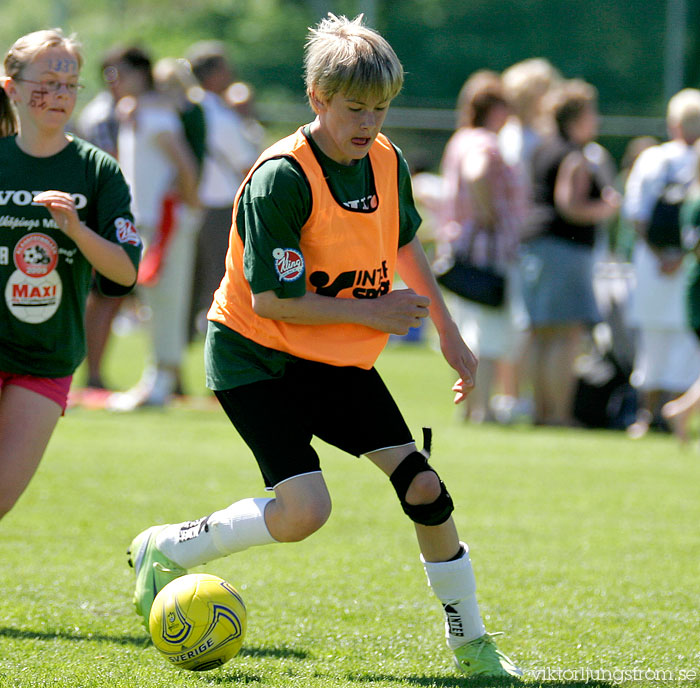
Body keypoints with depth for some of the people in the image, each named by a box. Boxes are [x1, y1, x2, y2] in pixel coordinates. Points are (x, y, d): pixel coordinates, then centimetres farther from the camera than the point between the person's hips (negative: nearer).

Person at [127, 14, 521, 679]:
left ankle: (471, 644, 10)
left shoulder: (387, 163, -1)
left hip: (338, 362, 7)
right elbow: (271, 300, -25)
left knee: (422, 486, -3)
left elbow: (404, 246, 20)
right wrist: (370, 311, -17)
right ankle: (166, 549, 2)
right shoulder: (280, 177, -23)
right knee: (302, 510, -22)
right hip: (253, 355, -7)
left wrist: (448, 333, 19)